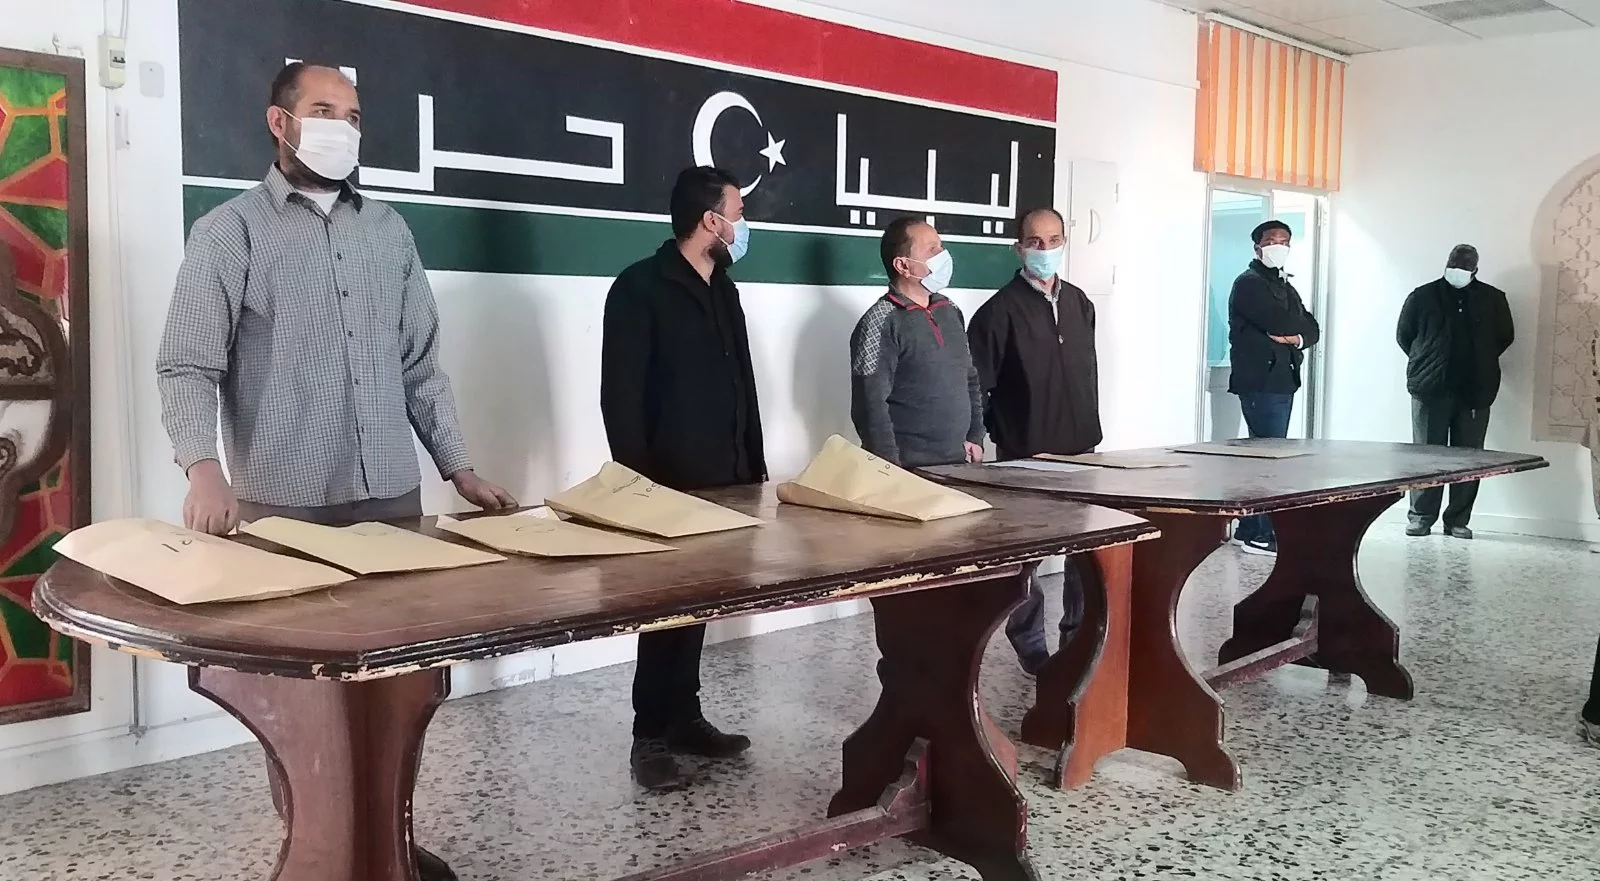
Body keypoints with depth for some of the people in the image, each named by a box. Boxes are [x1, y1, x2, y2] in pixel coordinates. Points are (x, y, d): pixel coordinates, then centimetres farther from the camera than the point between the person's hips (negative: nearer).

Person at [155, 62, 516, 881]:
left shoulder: (389, 231, 13)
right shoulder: (230, 232, -1)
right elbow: (186, 366, -8)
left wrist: (458, 466, 9)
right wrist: (203, 468, -25)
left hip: (393, 497, 4)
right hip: (284, 507, -4)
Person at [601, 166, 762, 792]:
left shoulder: (723, 290, 15)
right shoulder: (639, 288, -9)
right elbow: (620, 394, -14)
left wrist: (753, 465, 14)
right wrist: (638, 480, -18)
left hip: (723, 481, 7)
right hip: (669, 482, -7)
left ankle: (684, 718, 24)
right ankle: (651, 736, 8)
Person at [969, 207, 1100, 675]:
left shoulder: (1080, 304, 10)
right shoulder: (1001, 309, -9)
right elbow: (975, 384, -10)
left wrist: (1091, 429, 17)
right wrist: (997, 434, -11)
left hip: (1079, 450, 6)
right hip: (1024, 456, -6)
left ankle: (1080, 637, 25)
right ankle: (1030, 647, 17)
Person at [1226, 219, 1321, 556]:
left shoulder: (1285, 286, 23)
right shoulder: (1249, 283, -6)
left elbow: (1312, 329, 13)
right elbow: (1281, 322, -20)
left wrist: (1297, 337, -8)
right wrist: (1298, 326, 1)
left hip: (1281, 381, 9)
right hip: (1260, 381, -9)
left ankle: (1248, 531, 15)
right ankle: (1263, 536, -7)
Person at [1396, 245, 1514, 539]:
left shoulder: (1493, 299, 8)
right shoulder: (1423, 296, 3)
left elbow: (1505, 337, 17)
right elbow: (1403, 335, 10)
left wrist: (1481, 365, 14)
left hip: (1475, 392, 2)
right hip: (1431, 390, -1)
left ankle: (1458, 520, 10)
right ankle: (1421, 517, 7)